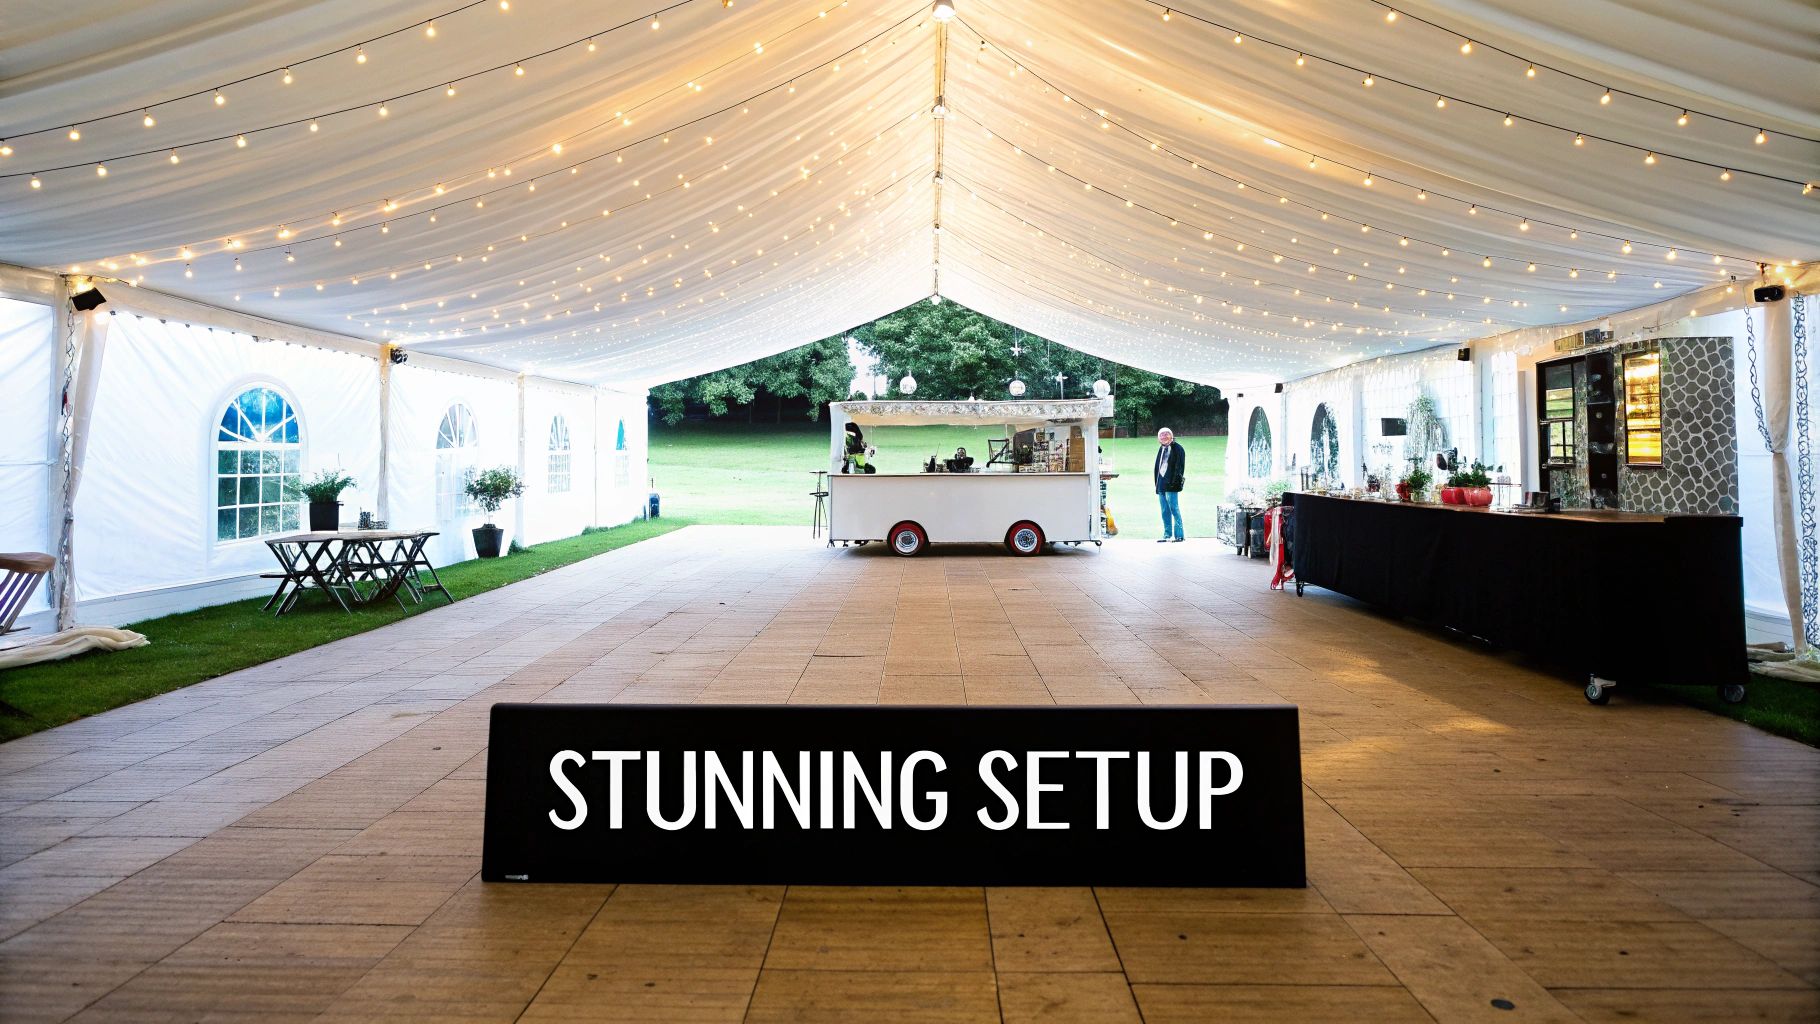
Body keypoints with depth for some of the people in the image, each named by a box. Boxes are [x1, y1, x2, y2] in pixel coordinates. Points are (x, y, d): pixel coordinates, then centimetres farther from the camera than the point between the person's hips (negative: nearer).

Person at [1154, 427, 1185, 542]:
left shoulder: (1177, 448, -4)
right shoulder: (1161, 449, 16)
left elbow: (1179, 466, -10)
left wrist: (1174, 482, -17)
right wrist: (1157, 483, 14)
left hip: (1171, 485, -7)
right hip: (1161, 484, 7)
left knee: (1174, 509, -7)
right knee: (1165, 511, 10)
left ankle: (1178, 536, -3)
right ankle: (1167, 535, 16)